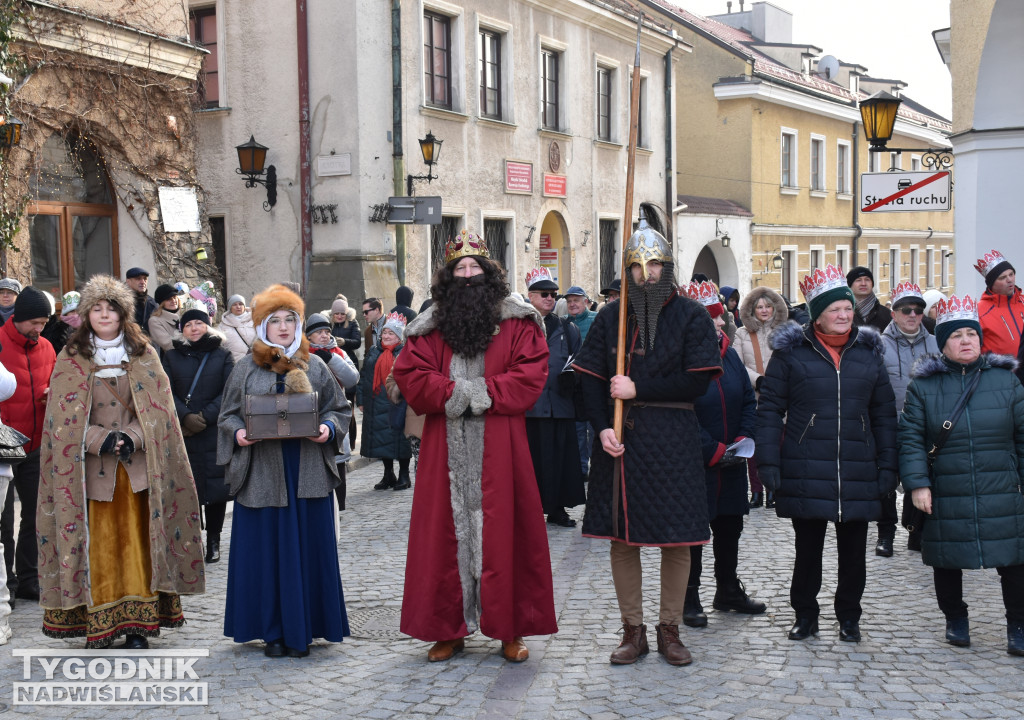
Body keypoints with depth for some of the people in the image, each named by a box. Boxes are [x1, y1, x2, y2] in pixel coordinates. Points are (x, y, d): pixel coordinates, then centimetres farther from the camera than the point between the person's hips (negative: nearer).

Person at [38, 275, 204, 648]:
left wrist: (132, 437, -14)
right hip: (92, 469, -1)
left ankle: (137, 625, 4)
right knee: (98, 546, -2)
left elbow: (158, 408, 3)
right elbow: (65, 416, 0)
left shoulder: (144, 356, 8)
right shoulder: (71, 360, 5)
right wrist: (101, 440, -14)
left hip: (137, 466, 1)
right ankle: (98, 626, 5)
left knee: (137, 544, -1)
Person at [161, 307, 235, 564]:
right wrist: (186, 416, -13)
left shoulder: (222, 356, 8)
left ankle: (213, 541, 9)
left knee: (216, 486, -1)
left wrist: (205, 416, -11)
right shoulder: (172, 356, 11)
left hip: (214, 432, -1)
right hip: (182, 433, 1)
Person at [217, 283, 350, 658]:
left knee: (306, 548, 2)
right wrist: (238, 433, -11)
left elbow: (338, 409, 11)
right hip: (261, 472, -1)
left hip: (307, 472, 1)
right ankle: (273, 630, 11)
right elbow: (228, 415, 9)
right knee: (267, 549, 2)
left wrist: (328, 429, -9)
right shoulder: (246, 368, 7)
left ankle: (301, 629, 11)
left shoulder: (315, 367, 10)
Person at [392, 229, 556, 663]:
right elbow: (409, 375, 1)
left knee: (503, 531, 0)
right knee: (448, 531, 3)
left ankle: (510, 630, 8)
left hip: (498, 451, -1)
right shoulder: (429, 329, 10)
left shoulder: (517, 324, 6)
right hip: (446, 451, 2)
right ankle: (449, 629, 12)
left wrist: (486, 393, -14)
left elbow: (531, 374, -4)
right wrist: (453, 392, -13)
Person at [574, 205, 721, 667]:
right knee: (621, 537, 4)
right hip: (620, 439, 2)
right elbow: (591, 380, 3)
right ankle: (633, 630, 16)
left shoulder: (691, 317, 1)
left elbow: (697, 382, -8)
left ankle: (670, 629, 17)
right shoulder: (610, 317, 7)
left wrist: (639, 389, -12)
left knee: (676, 540, 2)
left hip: (672, 442, -2)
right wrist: (602, 428, -12)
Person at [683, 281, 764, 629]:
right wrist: (714, 451, -18)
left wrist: (744, 438, -5)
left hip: (731, 466, 7)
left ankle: (728, 590, 34)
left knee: (729, 528, 18)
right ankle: (689, 600, 14)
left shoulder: (729, 355, 6)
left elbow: (748, 400, 11)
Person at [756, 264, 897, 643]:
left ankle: (849, 617, 25)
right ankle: (805, 616, 22)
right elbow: (769, 409, -1)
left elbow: (884, 414, 12)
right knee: (808, 548, 7)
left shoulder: (868, 352, 9)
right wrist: (768, 462, -9)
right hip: (805, 471, -3)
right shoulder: (790, 352, -1)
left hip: (857, 472, 3)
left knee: (853, 551, 9)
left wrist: (887, 466, 6)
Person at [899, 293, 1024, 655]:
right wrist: (917, 483, -11)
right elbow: (911, 439, -1)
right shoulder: (923, 386, 2)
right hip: (945, 500, 0)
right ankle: (956, 620, 29)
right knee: (947, 563, 9)